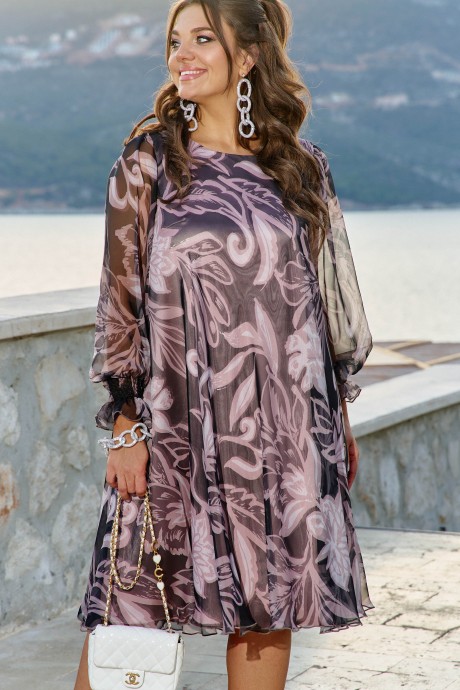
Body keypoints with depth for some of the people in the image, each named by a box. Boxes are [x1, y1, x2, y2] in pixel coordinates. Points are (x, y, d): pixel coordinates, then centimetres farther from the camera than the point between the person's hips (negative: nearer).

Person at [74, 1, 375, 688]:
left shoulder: (304, 169, 7)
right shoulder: (148, 162, 1)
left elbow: (331, 298, 13)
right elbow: (120, 301, -2)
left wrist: (341, 417, 13)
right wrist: (126, 427, -8)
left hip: (285, 427, 2)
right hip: (180, 422, -2)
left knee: (270, 605, 8)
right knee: (131, 609, -2)